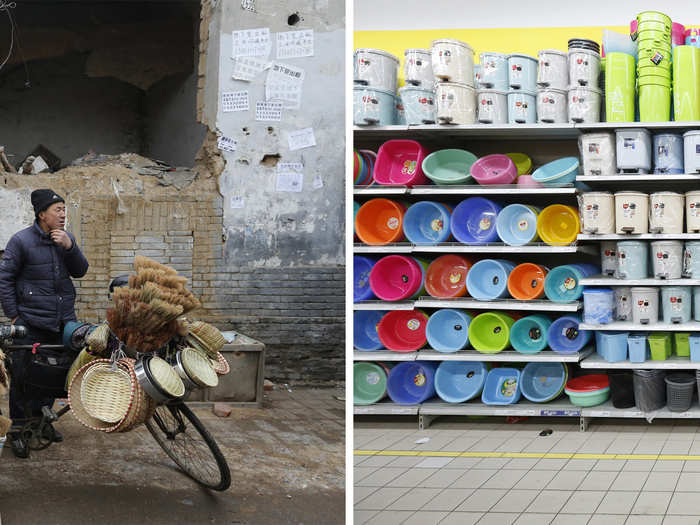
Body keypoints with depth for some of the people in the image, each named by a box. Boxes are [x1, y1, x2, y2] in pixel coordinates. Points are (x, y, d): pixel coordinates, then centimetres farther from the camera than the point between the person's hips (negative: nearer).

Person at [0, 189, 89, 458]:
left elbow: (80, 271, 4)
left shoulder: (66, 238, 8)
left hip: (63, 322, 5)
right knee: (23, 376, -3)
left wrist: (69, 247, -13)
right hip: (30, 324, -5)